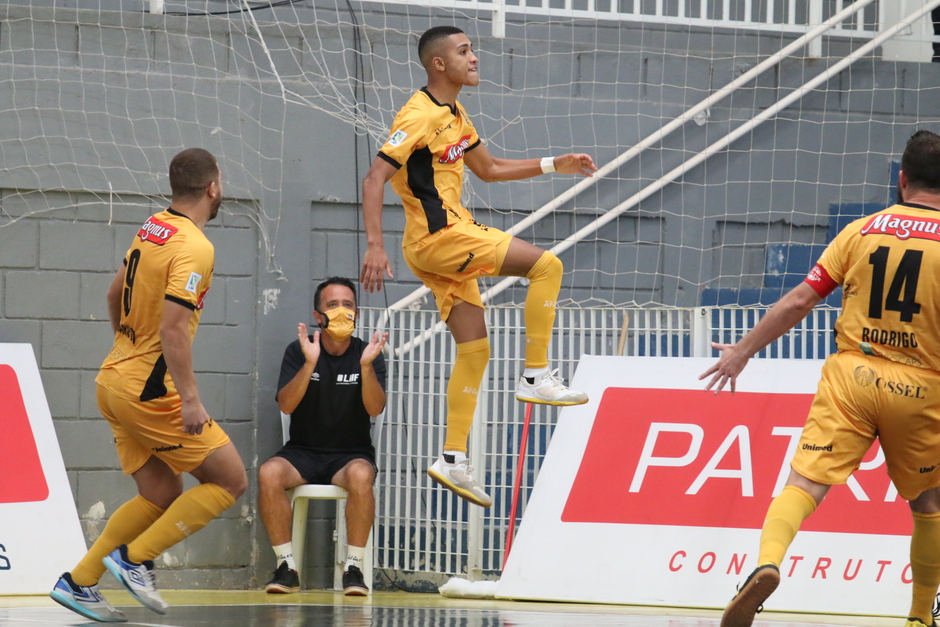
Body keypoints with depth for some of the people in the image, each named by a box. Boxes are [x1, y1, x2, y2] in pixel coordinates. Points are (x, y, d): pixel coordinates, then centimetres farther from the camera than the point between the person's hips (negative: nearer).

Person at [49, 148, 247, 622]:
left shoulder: (153, 228, 9)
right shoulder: (193, 246, -17)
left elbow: (115, 294, 23)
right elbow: (173, 327, -25)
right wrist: (189, 400, -26)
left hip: (118, 377, 9)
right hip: (152, 389, -9)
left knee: (162, 495, 15)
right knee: (230, 480, -1)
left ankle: (78, 582, 12)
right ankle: (134, 558, -3)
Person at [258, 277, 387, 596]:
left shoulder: (368, 355, 1)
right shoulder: (298, 351, 2)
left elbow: (375, 409, -13)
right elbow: (286, 405, -11)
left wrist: (366, 366, -28)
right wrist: (310, 364, -25)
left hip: (352, 454, -1)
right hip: (303, 452, 1)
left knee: (360, 476, -37)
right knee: (268, 473, -31)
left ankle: (354, 567, -26)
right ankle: (287, 566, -22)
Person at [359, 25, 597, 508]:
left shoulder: (454, 115, 17)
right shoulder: (420, 116, -14)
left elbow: (488, 169, 30)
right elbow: (374, 179, -19)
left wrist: (553, 165, 22)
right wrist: (375, 246, -29)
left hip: (449, 241, 10)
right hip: (438, 237, -10)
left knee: (474, 348, 8)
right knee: (545, 265, -13)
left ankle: (453, 460, 8)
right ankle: (536, 377, -9)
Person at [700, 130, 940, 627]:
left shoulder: (861, 231, 5)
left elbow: (799, 301, 4)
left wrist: (742, 351, 13)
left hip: (851, 375, 1)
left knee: (806, 482, -9)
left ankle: (767, 563, -36)